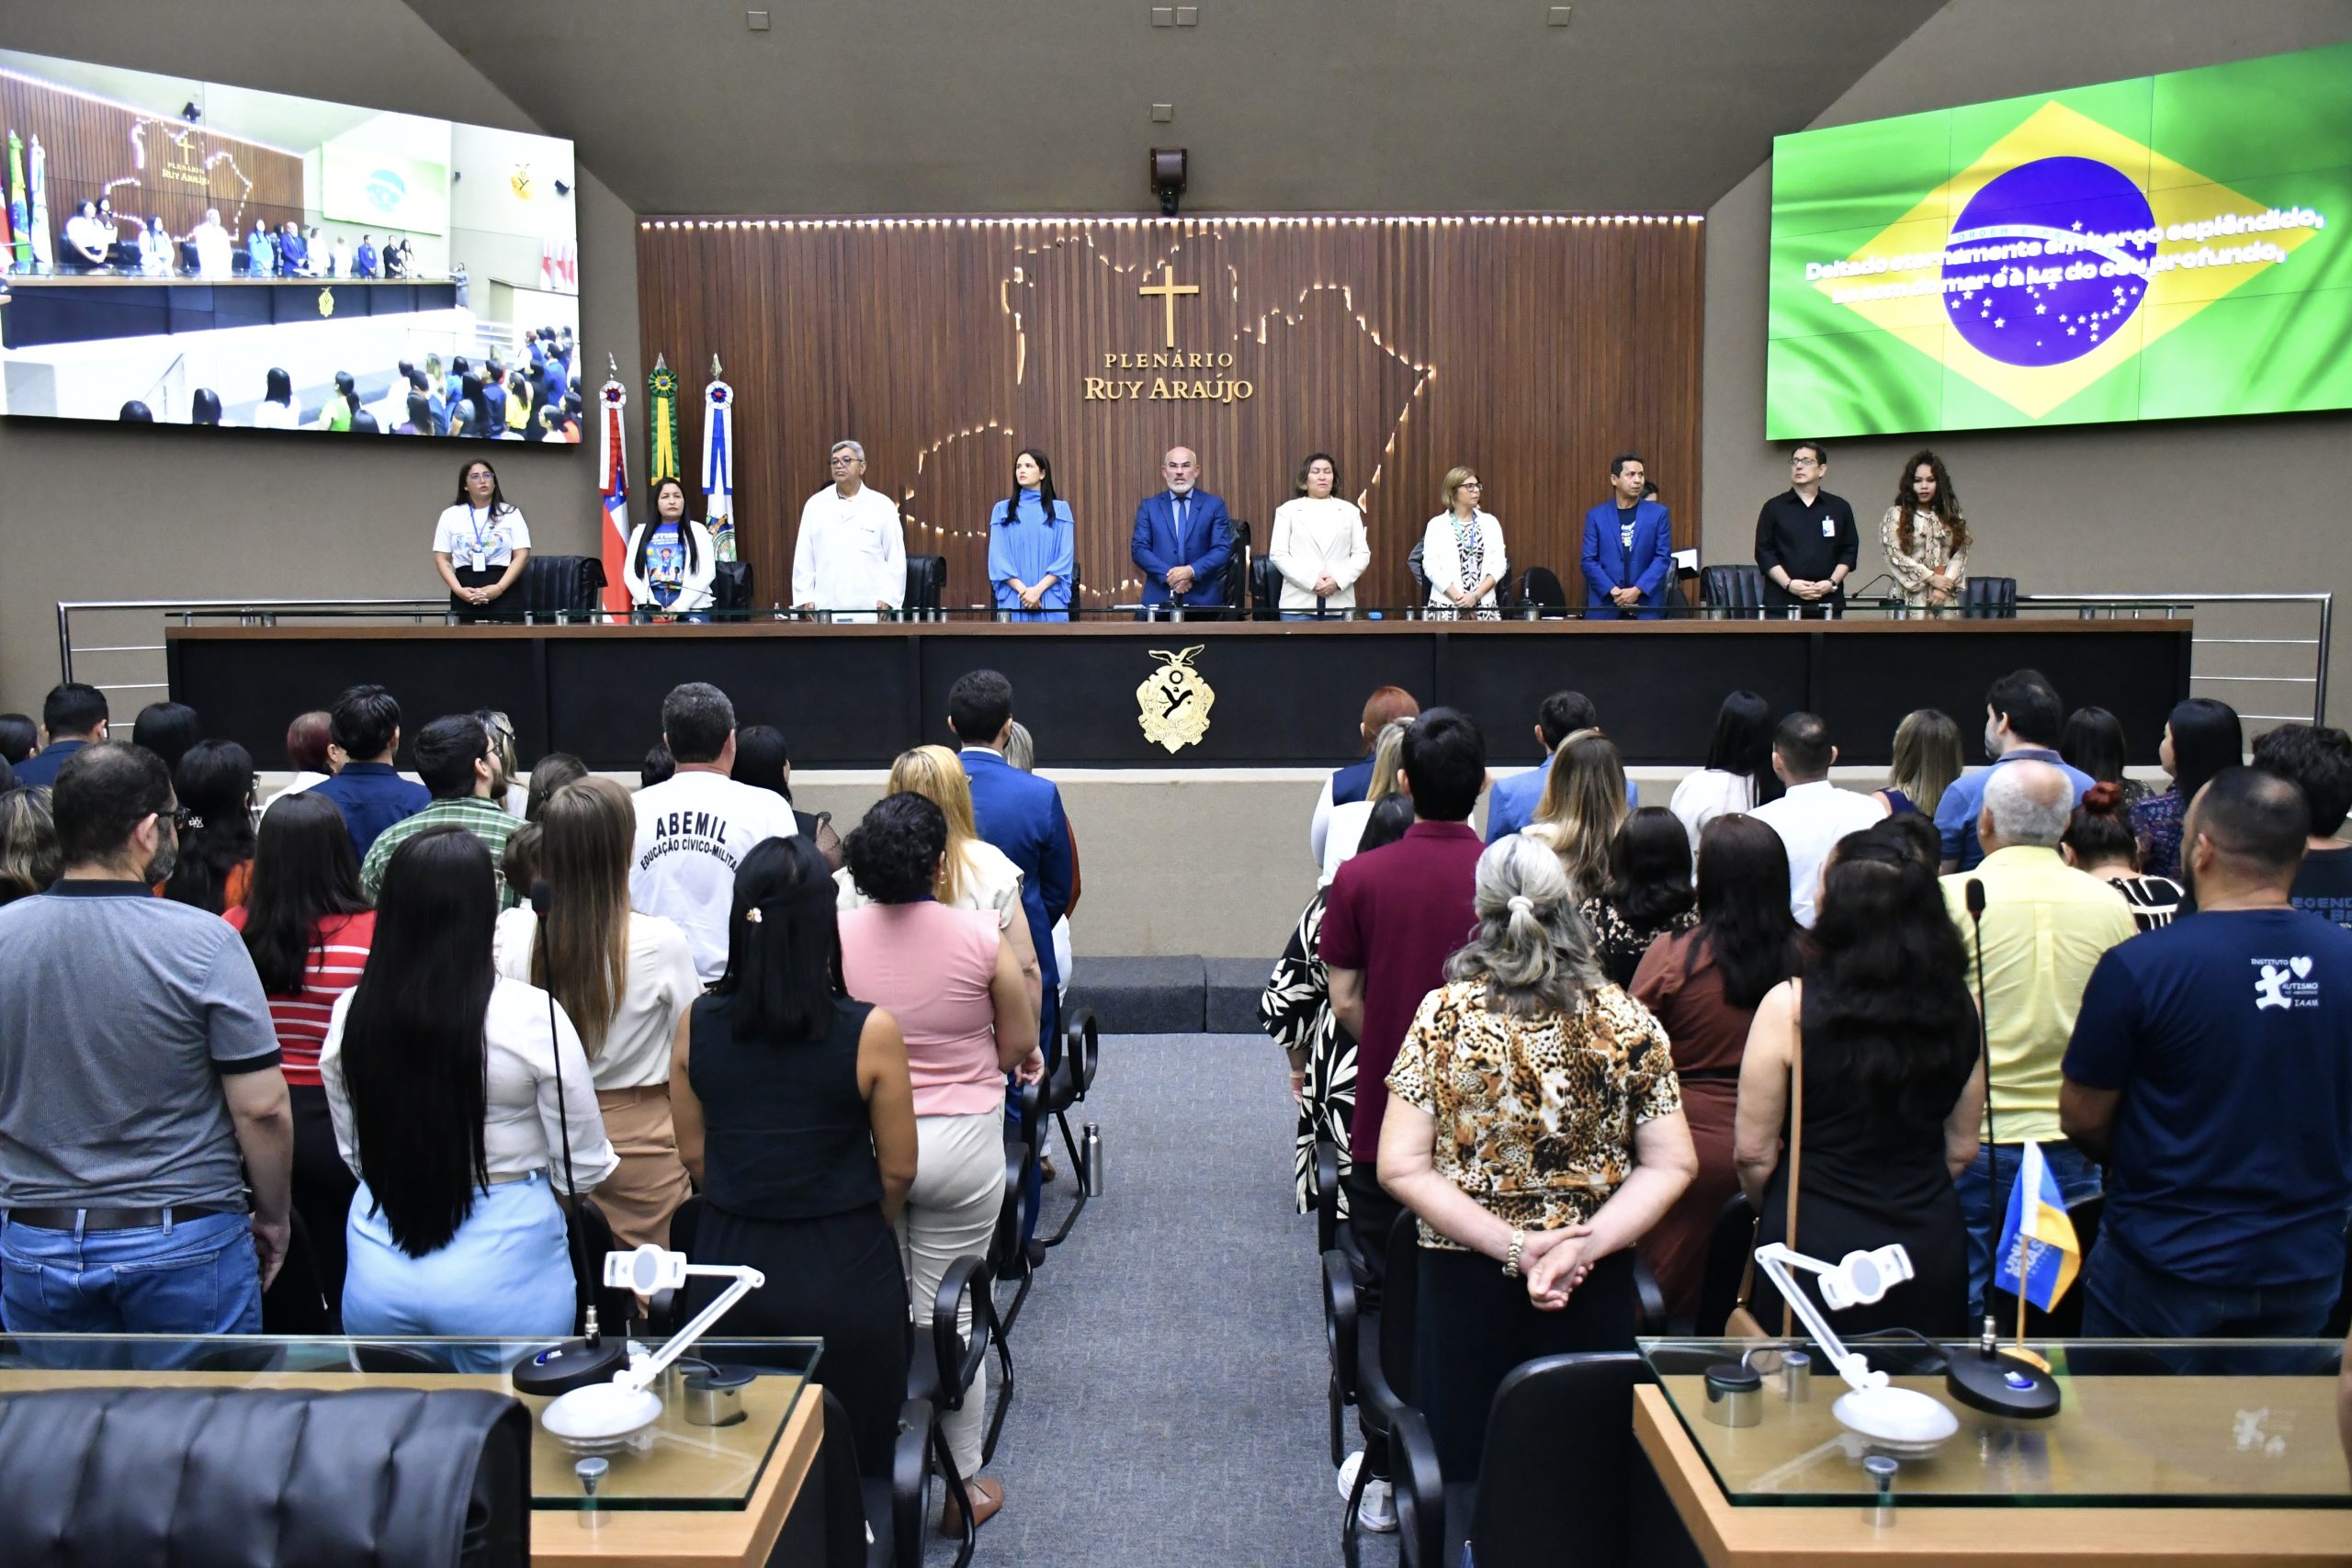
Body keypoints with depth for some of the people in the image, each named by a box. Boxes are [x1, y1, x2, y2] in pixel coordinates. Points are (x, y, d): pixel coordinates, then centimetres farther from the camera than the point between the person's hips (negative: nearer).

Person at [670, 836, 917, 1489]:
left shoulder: (696, 1025, -8)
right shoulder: (870, 1032, -17)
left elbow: (694, 1155, 4)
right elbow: (898, 1170, -6)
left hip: (728, 1263, 3)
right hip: (844, 1274, -3)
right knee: (853, 1468, 15)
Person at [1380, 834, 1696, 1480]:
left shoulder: (1444, 1015, -10)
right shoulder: (1627, 1021, -5)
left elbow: (1401, 1168, -13)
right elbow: (1672, 1166, -5)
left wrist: (1517, 1247, -13)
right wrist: (1584, 1246, -12)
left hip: (1467, 1284, -1)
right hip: (1596, 1286, 2)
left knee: (1468, 1470, 14)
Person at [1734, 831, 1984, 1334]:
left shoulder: (1790, 1006, -16)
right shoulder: (1957, 1008, -4)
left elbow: (1753, 1154, -10)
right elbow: (1961, 1149, 8)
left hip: (1817, 1243, -4)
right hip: (1932, 1250, 4)